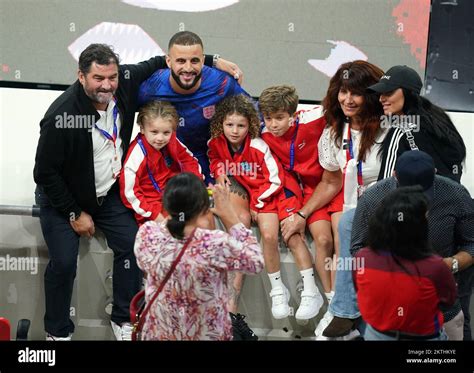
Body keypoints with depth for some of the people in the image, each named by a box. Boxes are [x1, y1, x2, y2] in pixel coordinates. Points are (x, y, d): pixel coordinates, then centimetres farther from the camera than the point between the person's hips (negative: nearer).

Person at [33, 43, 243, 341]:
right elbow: (46, 172, -19)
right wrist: (74, 214, -14)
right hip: (62, 198, -5)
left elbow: (157, 63, 3)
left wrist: (213, 61, -4)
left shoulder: (126, 82, -16)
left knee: (131, 245, -10)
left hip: (108, 192, 5)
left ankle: (123, 319, 9)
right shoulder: (61, 117, -30)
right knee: (64, 263, -16)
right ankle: (58, 332, 5)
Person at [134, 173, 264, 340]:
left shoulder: (146, 234, -19)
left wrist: (175, 213, 4)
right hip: (208, 335, -3)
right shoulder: (216, 244, -29)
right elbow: (256, 261, -9)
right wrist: (229, 216, -9)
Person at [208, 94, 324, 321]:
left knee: (292, 235, -13)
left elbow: (276, 179, -14)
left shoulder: (258, 146, -22)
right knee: (269, 236, -16)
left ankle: (311, 292, -8)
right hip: (254, 193, 4)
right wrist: (219, 173, -3)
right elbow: (215, 159, 18)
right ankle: (278, 290, 0)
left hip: (279, 190, -4)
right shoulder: (217, 143, -8)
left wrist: (258, 203, -12)